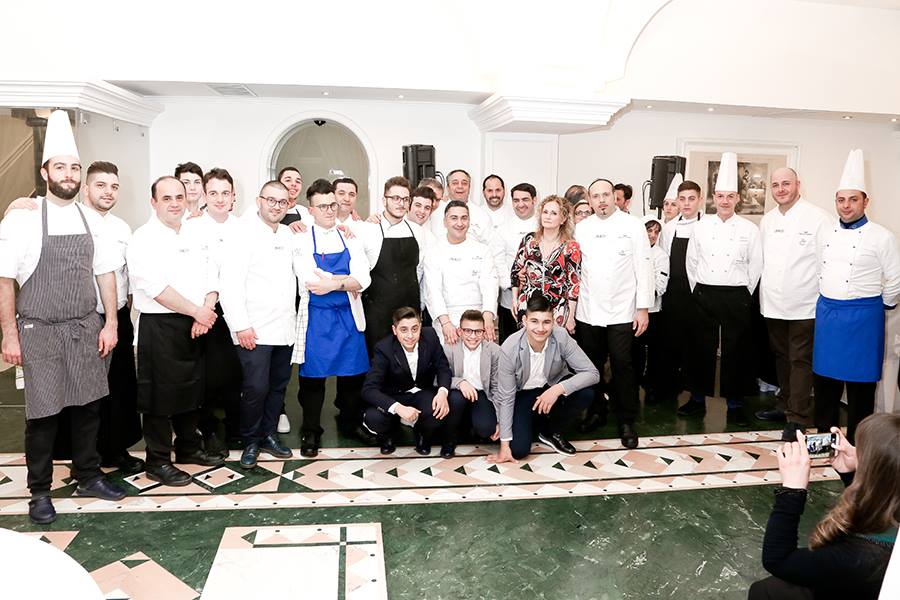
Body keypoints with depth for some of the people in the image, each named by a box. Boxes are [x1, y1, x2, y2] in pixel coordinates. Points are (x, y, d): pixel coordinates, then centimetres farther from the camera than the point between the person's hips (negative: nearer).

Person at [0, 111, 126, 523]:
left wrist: (111, 323, 5)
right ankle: (39, 492, 21)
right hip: (39, 331, -4)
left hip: (86, 329, 4)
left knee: (87, 405, 11)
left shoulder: (91, 221, 6)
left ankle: (88, 477, 29)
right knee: (42, 412, 4)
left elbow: (105, 273, 9)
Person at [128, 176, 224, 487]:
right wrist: (197, 311, -16)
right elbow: (156, 287, -19)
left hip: (195, 325, 6)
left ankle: (188, 447, 32)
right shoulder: (143, 239, -9)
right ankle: (158, 461, 14)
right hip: (159, 325, -6)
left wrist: (207, 310, -9)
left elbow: (210, 274, 6)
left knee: (192, 387, 16)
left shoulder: (196, 231, 10)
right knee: (161, 393, 1)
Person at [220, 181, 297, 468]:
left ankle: (268, 434, 27)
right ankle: (251, 442, 13)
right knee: (256, 387, -6)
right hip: (254, 330, -6)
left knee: (279, 385, 11)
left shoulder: (289, 234, 13)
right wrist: (241, 325, -17)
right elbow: (230, 283, -12)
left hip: (284, 327, 6)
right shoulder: (244, 233, -6)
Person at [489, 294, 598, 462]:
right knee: (518, 450, -18)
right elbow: (506, 398, -19)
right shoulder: (509, 348, -28)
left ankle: (551, 433, 0)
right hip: (523, 393, -2)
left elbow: (592, 373, -24)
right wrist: (505, 445, -18)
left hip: (552, 386, 2)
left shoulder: (561, 337, -26)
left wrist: (559, 389, -39)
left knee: (585, 393, -28)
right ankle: (533, 421, 18)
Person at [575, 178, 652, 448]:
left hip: (622, 312, -3)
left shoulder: (632, 225, 0)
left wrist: (643, 308, -6)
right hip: (587, 311, 3)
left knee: (622, 366, -1)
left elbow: (643, 268, -2)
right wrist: (570, 306, 6)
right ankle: (596, 412, 28)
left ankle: (626, 422, 12)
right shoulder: (581, 227, 8)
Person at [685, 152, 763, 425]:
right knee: (704, 348, 6)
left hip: (736, 297, -1)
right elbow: (691, 261, 9)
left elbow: (755, 265, 4)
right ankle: (698, 398, 19)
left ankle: (735, 404, 15)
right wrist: (698, 290, 6)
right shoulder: (701, 227, 5)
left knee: (735, 350, 4)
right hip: (705, 295, 1)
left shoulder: (749, 229, 1)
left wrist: (743, 295, 2)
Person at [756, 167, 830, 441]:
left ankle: (797, 418, 5)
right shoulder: (767, 220, 10)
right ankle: (784, 406, 31)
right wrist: (764, 295, 12)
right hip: (773, 304, 6)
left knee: (800, 360, -2)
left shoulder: (817, 218, -8)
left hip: (804, 305, -6)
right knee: (781, 357, 17)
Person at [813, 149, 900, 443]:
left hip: (861, 318, -5)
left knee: (859, 384, 4)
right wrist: (826, 303, 14)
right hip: (826, 313, 5)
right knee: (825, 377, 13)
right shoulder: (826, 234, 8)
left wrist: (873, 308, 3)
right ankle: (823, 436, 28)